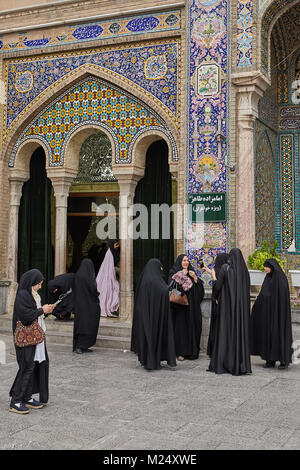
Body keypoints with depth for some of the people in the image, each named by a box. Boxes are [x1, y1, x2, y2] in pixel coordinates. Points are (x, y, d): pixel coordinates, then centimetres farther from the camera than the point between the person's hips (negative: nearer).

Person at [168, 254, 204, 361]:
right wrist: (182, 275, -14)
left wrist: (194, 277, -6)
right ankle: (180, 352, -2)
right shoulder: (174, 272, 2)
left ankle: (192, 351, 9)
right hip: (179, 305, -4)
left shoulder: (191, 272, 16)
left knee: (192, 326, 2)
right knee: (180, 327, -7)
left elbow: (199, 287, 10)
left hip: (191, 305, 4)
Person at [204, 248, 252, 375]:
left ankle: (222, 364, 1)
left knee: (225, 331, 0)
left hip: (227, 304, -4)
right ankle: (241, 364, 6)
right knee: (240, 331, 6)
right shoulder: (244, 269, 6)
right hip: (241, 306, 4)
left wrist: (213, 275, 7)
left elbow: (218, 286, -8)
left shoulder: (225, 268, -7)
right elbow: (246, 289, 11)